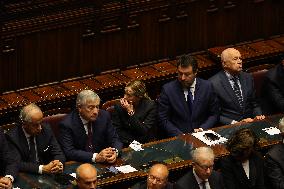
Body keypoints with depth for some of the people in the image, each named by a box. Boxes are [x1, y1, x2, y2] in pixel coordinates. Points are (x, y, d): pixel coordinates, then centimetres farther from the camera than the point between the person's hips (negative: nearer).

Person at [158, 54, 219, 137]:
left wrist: (202, 129, -6)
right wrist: (180, 135, -11)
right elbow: (164, 119, 1)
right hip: (177, 137, -1)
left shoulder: (207, 87, 3)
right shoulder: (168, 89, 0)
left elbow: (214, 114, 11)